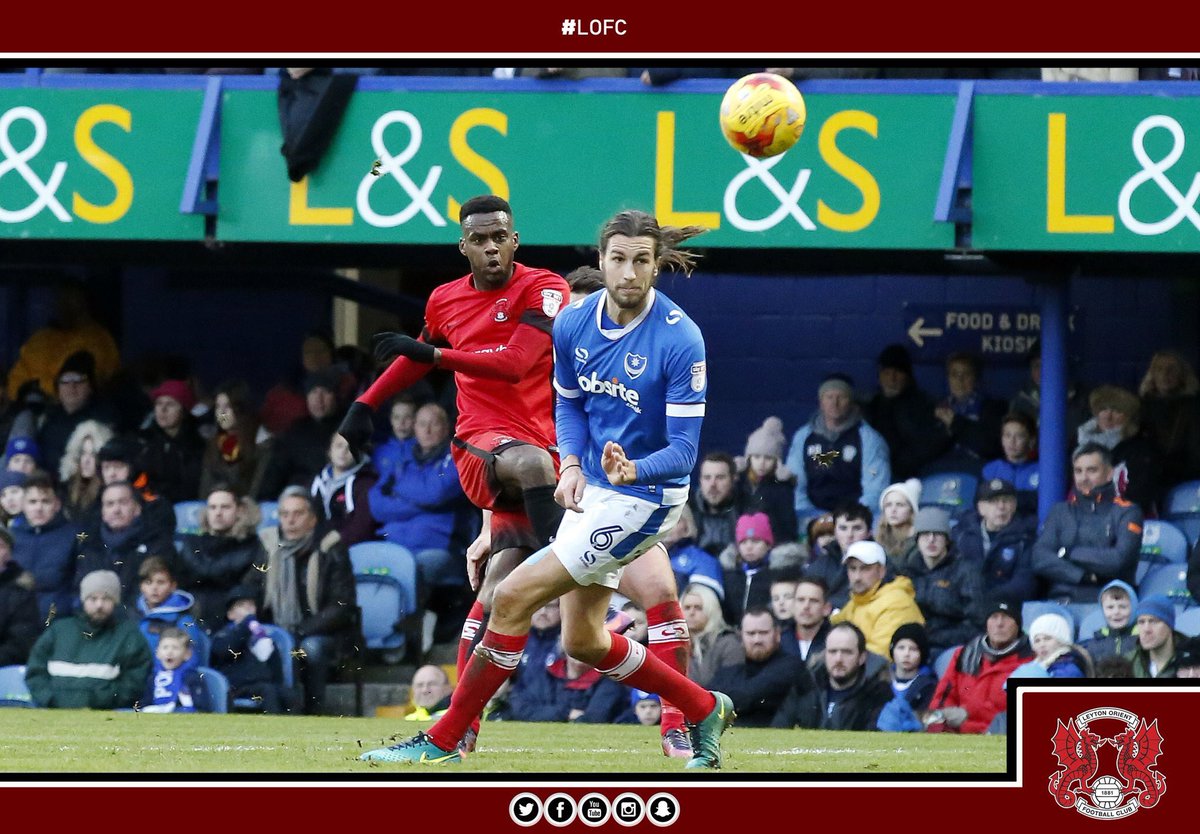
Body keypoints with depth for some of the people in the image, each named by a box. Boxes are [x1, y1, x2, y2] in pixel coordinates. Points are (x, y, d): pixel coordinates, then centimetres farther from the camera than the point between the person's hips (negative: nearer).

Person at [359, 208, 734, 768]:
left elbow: (683, 448, -20)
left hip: (643, 495, -8)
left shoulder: (679, 340, -22)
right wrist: (571, 464, -5)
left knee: (513, 596, -14)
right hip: (592, 487, 8)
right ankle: (704, 710, 32)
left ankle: (444, 740, -4)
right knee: (583, 642, 14)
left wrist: (634, 470, -40)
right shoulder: (574, 323, -4)